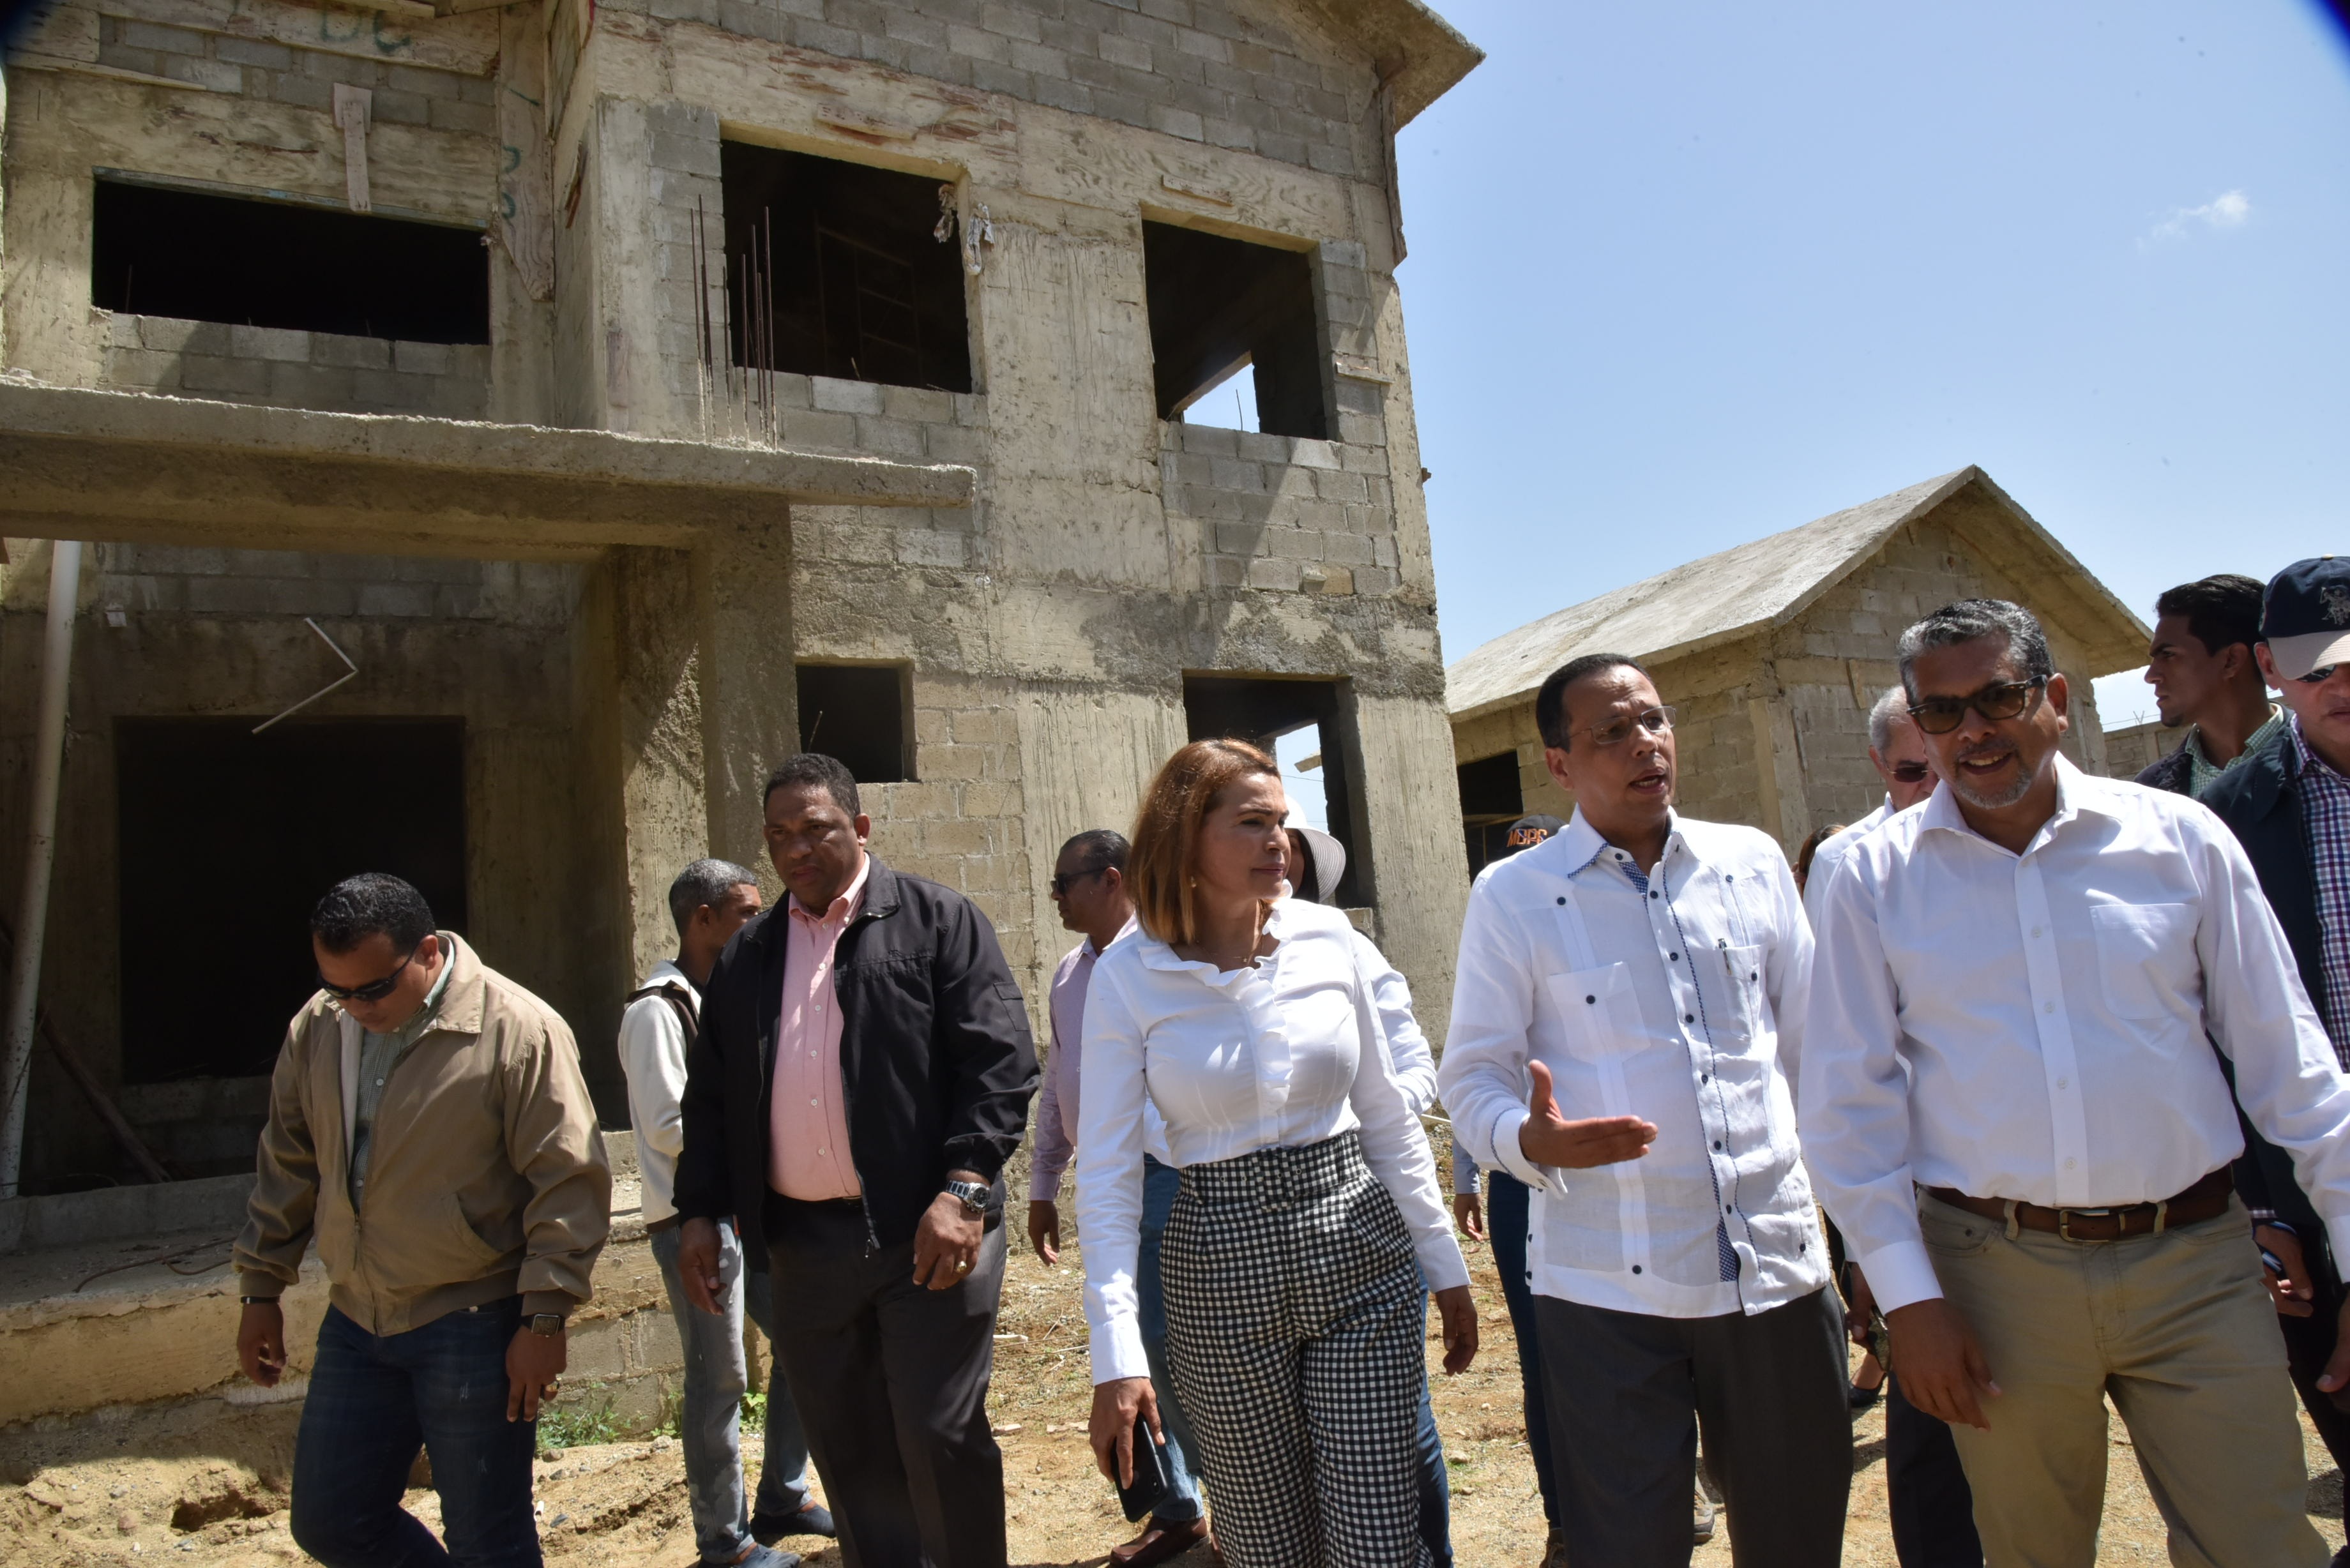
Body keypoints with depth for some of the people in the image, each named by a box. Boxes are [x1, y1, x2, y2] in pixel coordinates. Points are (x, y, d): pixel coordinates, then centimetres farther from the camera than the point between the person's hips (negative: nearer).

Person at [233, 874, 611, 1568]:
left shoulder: (519, 1029, -16)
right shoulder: (316, 1028, 3)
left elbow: (569, 1180, -15)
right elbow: (287, 1167, 15)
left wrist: (544, 1319, -16)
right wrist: (261, 1291, 16)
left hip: (474, 1325, -6)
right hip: (354, 1322, 6)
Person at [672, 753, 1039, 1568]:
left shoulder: (938, 921, -2)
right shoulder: (746, 956, 13)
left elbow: (1000, 1062, -9)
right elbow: (709, 1096, 17)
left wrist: (963, 1191, -18)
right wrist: (699, 1212, 9)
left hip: (928, 1233, -5)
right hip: (804, 1242, 5)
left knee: (940, 1440, -2)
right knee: (849, 1455, 14)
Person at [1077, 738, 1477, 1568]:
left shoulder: (1327, 938, -2)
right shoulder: (1127, 977, -8)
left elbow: (1387, 1117, 7)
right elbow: (1107, 1171, -8)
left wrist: (1446, 1266, 9)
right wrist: (1117, 1358, -14)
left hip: (1361, 1256, 2)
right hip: (1222, 1269, -1)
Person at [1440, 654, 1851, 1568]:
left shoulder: (1752, 863, 6)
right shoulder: (1511, 898, -4)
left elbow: (1811, 1040, 12)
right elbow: (1471, 1081, -2)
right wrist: (1532, 1139, -23)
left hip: (1778, 1262, 4)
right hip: (1608, 1287, -3)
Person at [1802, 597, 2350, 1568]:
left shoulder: (2181, 837, 1)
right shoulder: (1877, 875, -2)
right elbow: (1850, 1100, -2)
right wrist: (1907, 1296, -5)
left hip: (2194, 1261, 1)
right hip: (1997, 1274, 0)